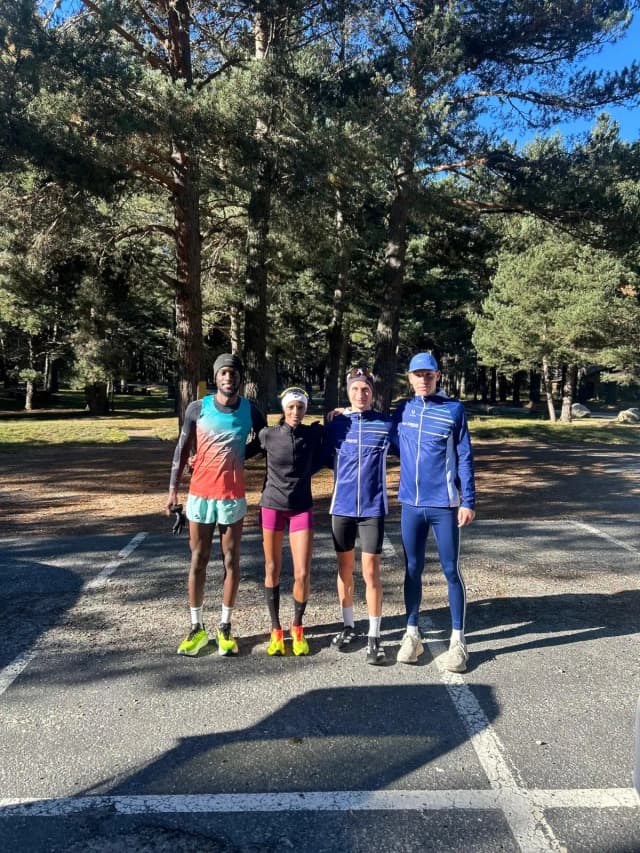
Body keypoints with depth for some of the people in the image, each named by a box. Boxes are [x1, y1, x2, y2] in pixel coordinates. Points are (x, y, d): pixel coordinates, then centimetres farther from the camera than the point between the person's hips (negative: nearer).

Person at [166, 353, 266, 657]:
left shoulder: (251, 412, -2)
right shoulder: (197, 408, -3)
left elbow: (261, 442, 15)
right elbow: (182, 449, 1)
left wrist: (235, 457, 1)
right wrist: (173, 489, -3)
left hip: (233, 496, 0)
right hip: (200, 493, 0)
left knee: (230, 561, 6)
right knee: (198, 561, 6)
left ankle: (225, 627, 18)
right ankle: (197, 627, 18)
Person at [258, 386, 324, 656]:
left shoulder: (314, 433, -4)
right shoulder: (268, 435, -6)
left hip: (301, 508, 0)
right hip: (272, 506, 0)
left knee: (302, 573, -5)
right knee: (272, 570, 7)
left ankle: (297, 628, 18)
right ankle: (276, 631, 22)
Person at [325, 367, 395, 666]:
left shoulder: (385, 425, -3)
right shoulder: (336, 424, 2)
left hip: (372, 507, -2)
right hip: (342, 506, 2)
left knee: (370, 571, -2)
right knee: (345, 568, 13)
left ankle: (374, 636, 9)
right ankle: (348, 626, 29)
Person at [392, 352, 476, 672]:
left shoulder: (454, 410, -2)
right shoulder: (402, 411, 6)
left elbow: (464, 458, -2)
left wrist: (468, 501, -8)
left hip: (445, 505, -3)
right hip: (411, 504, 3)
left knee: (451, 571, 3)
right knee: (412, 570, 10)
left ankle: (458, 641, 14)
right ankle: (412, 634, 23)